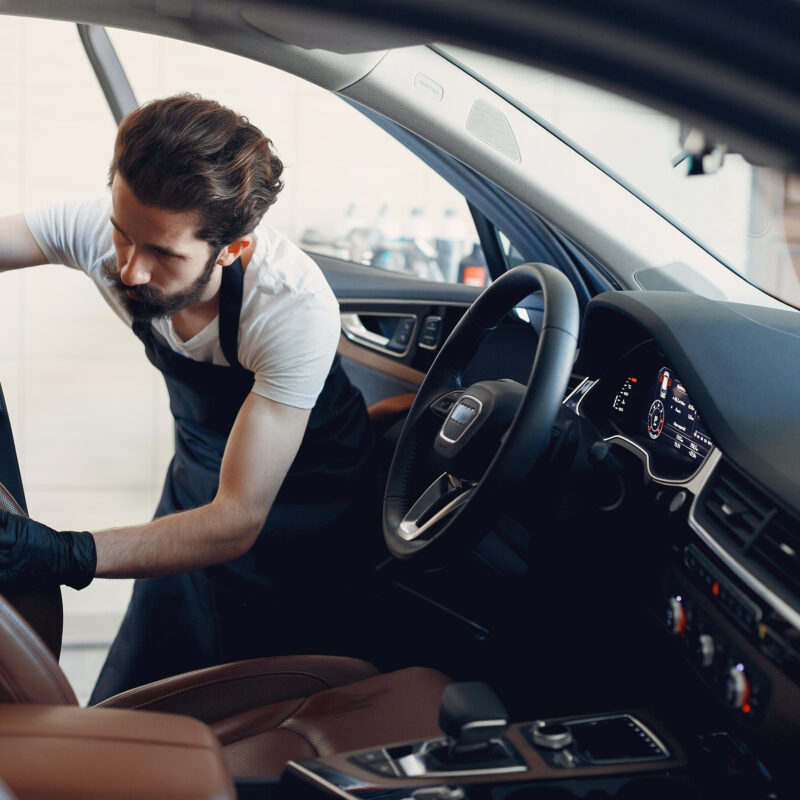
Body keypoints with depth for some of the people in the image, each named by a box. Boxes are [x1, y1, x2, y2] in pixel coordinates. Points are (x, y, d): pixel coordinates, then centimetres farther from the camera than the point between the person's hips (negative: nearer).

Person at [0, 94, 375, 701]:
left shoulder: (295, 309, -38)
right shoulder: (98, 229, -24)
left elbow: (239, 521, -35)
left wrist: (66, 556, -49)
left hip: (297, 502, -4)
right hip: (198, 477, 5)